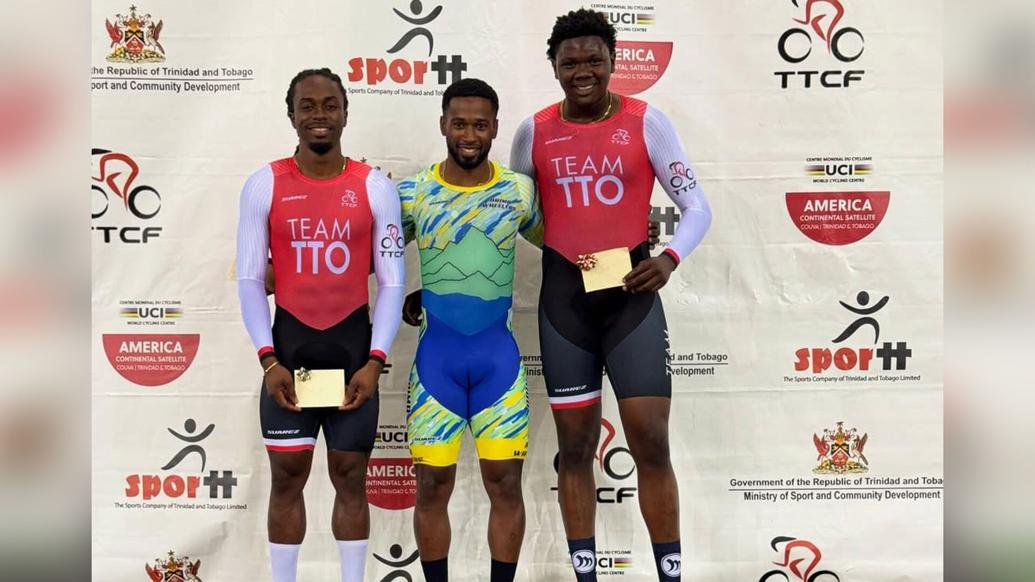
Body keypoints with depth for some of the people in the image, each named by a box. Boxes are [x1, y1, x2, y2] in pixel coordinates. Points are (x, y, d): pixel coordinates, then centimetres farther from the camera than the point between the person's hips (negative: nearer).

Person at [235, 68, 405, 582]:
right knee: (287, 477, 9)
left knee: (350, 477, 10)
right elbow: (250, 278, -1)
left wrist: (375, 360, -10)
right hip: (289, 346, 0)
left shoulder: (376, 187, -2)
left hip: (354, 346, 0)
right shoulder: (264, 184, -2)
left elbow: (391, 281, -1)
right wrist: (268, 359, -9)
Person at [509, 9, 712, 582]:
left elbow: (696, 206, -3)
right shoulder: (534, 132, 3)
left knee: (652, 443, -3)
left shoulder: (646, 122, -3)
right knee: (575, 447, 8)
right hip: (563, 299, 2)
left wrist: (669, 258, -20)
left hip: (631, 295, -2)